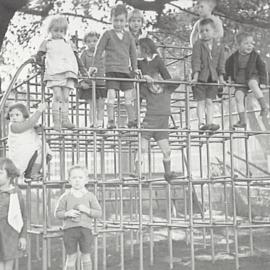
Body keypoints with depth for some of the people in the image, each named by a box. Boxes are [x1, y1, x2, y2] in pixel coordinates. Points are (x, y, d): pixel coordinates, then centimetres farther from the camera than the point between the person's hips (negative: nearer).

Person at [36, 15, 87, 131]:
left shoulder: (68, 44, 25)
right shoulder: (47, 43, 18)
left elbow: (76, 58, 27)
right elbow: (38, 57, 13)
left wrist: (83, 71, 23)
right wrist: (43, 64, -1)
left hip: (68, 73, 3)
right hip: (53, 73, -3)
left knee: (65, 97, -3)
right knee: (58, 96, -16)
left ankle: (65, 119, -3)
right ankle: (56, 121, -16)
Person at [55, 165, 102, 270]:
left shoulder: (90, 196, 5)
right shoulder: (65, 197, 4)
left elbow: (98, 213, 3)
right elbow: (57, 213, 5)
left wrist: (87, 210, -13)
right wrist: (67, 213, -13)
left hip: (85, 229, 0)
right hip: (70, 229, 0)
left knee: (86, 256, 3)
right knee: (71, 256, 1)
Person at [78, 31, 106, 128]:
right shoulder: (85, 54, 1)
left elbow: (106, 67, 13)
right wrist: (82, 82, -11)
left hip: (101, 83, 2)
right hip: (89, 84, -2)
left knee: (101, 106, 2)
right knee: (92, 106, -2)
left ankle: (100, 124, 9)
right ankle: (92, 124, 1)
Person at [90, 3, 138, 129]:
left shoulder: (128, 36, 12)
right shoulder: (108, 34, 2)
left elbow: (133, 52, 18)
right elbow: (99, 49, 1)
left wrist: (134, 68, 15)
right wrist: (94, 65, -3)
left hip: (125, 70, 4)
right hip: (111, 70, -4)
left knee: (129, 95, 2)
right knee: (111, 94, -11)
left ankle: (131, 120, 11)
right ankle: (110, 121, -7)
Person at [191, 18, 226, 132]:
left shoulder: (219, 46, 4)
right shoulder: (198, 45, -5)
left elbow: (221, 63, 6)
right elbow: (196, 61, -10)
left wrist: (221, 78, 2)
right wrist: (195, 76, -18)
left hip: (213, 77, 2)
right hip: (200, 77, -2)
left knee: (209, 101, 4)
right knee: (201, 101, 0)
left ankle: (210, 122, 5)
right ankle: (201, 123, 0)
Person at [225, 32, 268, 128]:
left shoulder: (255, 55, -5)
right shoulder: (234, 57, -2)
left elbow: (262, 68, 2)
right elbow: (228, 66, 17)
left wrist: (263, 82, -2)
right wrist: (230, 77, 14)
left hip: (253, 77, -3)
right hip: (240, 81, 3)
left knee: (252, 84, -37)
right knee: (238, 96, -17)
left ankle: (264, 106, -33)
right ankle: (242, 121, -14)